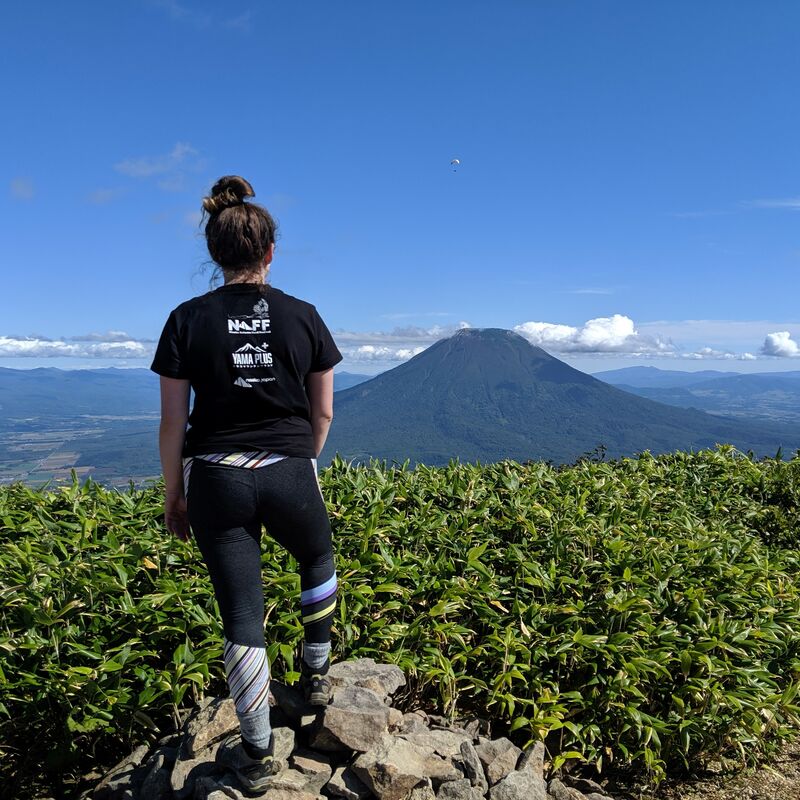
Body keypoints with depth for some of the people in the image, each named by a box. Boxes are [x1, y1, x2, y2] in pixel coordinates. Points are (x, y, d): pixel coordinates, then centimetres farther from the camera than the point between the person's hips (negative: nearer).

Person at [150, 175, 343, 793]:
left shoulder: (189, 320, -2)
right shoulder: (304, 316, 0)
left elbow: (173, 422, -2)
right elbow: (323, 412, 4)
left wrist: (174, 495, 9)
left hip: (216, 479, 0)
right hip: (290, 474, 1)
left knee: (242, 612, 8)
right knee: (319, 562, 30)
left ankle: (257, 753, 20)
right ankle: (316, 673, 41)